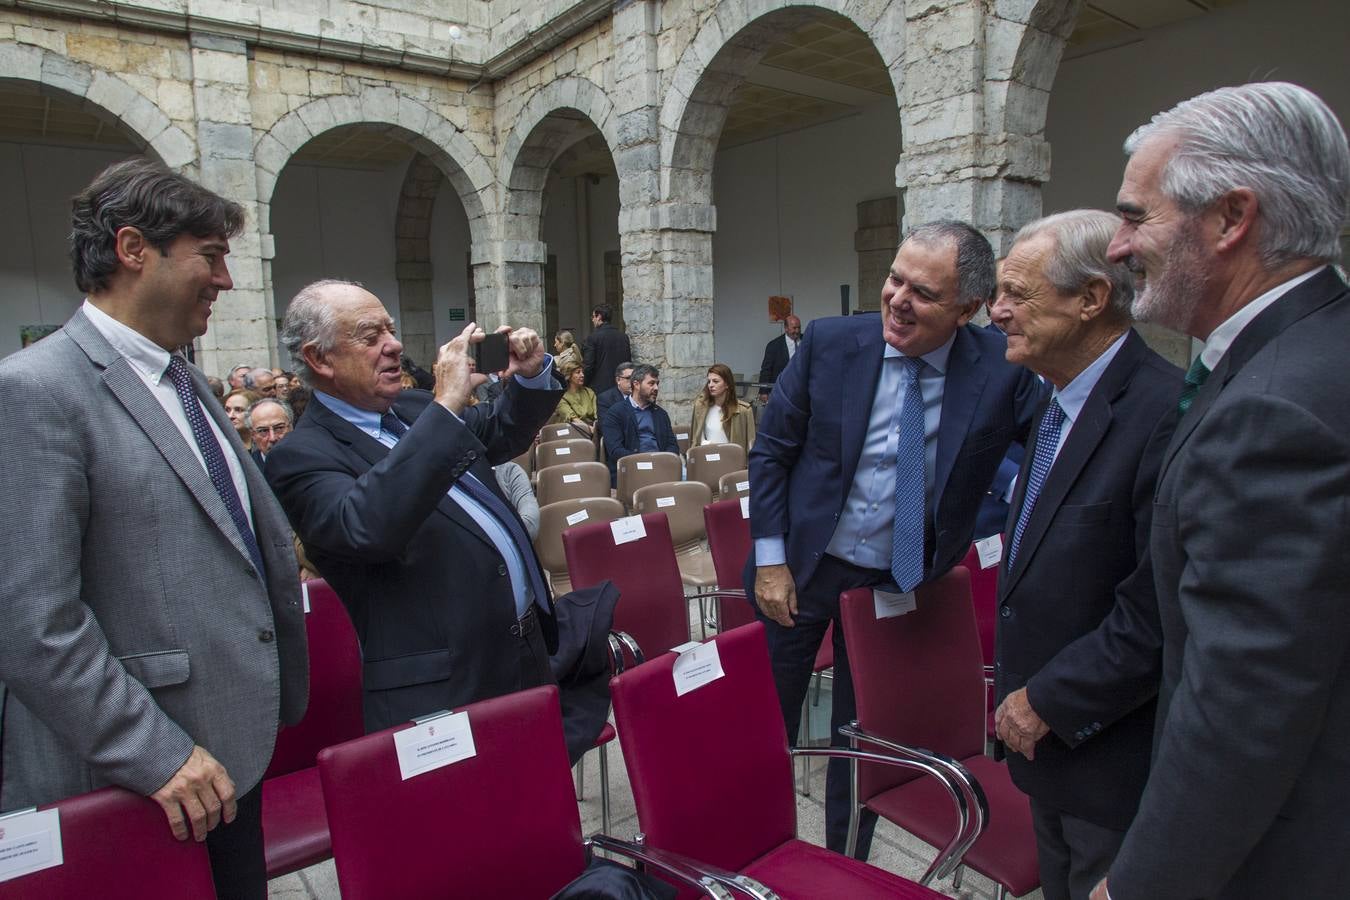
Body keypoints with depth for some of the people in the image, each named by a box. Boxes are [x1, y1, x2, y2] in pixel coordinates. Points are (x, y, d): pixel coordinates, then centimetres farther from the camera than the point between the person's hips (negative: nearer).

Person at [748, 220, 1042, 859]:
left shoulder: (1002, 370, -12)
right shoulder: (829, 343, -12)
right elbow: (770, 451, -5)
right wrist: (770, 560, -8)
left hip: (901, 583, 0)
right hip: (801, 566, 0)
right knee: (768, 721, 15)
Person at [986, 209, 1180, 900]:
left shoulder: (1167, 411, -24)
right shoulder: (1059, 403, 7)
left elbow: (1161, 613, -26)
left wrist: (1048, 701, -17)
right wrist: (1025, 693, 13)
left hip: (1116, 756, -8)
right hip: (1049, 740, 9)